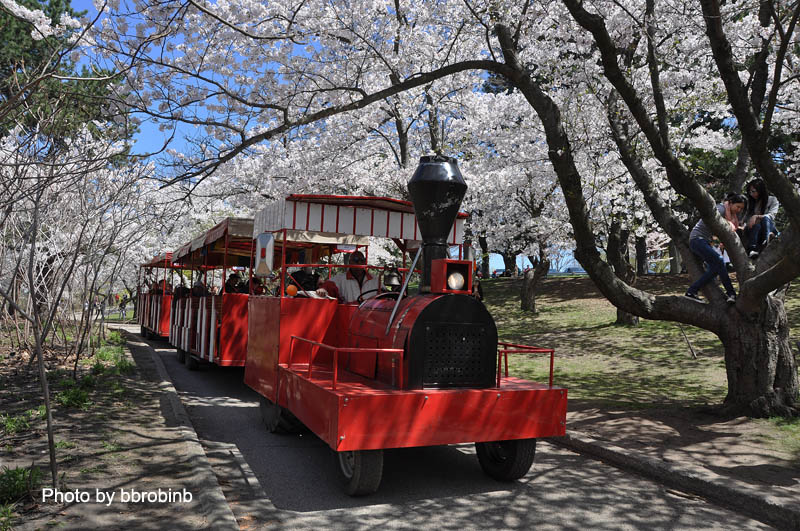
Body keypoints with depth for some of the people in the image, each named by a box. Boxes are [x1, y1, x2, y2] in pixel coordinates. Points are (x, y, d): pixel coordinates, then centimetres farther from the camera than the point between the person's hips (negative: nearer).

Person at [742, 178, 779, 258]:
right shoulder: (750, 201, 16)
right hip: (753, 229, 1)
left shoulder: (772, 200, 5)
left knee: (766, 218, -35)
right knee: (757, 225, -37)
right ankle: (751, 250, -63)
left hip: (768, 228, -1)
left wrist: (756, 216, -28)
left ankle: (766, 242, -57)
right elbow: (746, 218, 13)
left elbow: (771, 215, -12)